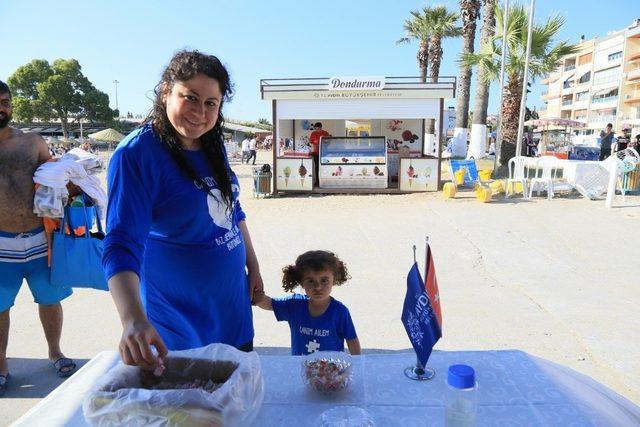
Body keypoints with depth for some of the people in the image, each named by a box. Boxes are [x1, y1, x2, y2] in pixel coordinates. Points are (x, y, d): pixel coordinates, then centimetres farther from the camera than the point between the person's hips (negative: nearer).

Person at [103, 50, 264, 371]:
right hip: (181, 318, -6)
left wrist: (253, 267, 14)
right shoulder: (136, 154, -21)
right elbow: (122, 246, -29)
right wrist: (133, 319, -42)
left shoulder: (212, 145, 1)